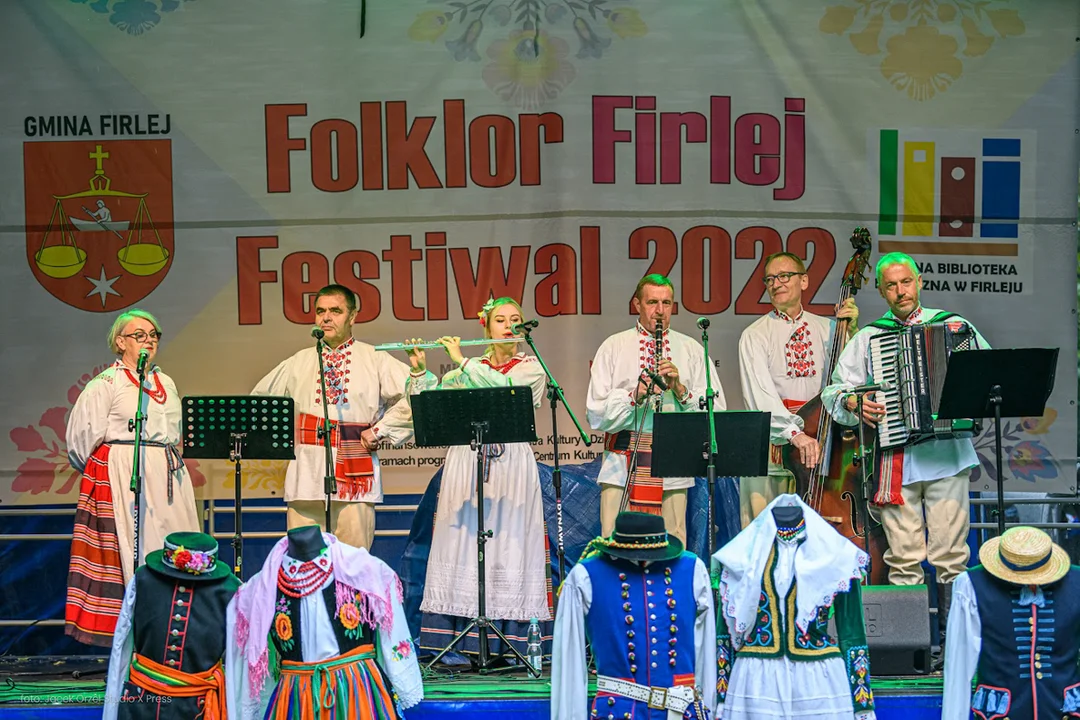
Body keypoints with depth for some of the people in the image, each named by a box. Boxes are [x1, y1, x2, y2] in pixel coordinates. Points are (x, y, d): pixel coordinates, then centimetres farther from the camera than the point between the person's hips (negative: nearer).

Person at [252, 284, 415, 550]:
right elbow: (259, 398, 27)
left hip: (355, 476, -3)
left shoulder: (375, 361, 6)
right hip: (305, 476, 3)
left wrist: (380, 431, -5)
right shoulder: (298, 363, 17)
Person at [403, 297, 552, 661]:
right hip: (465, 464, 3)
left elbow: (505, 386, -16)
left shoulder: (532, 367, 5)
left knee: (505, 546, -5)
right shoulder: (466, 370, 14)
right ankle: (465, 643, 5)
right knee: (462, 544, 0)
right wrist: (419, 370, -3)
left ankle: (504, 642, -1)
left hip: (510, 467, -3)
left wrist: (462, 360, -10)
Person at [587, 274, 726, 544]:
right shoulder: (614, 347, 7)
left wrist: (680, 390, -11)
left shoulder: (692, 350, 11)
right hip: (622, 470, -1)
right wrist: (635, 395, -15)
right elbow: (596, 415, -1)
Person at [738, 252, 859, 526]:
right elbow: (761, 394, -13)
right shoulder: (755, 335, 1)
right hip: (773, 440, -3)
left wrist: (849, 329, 0)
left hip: (818, 443, 3)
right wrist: (795, 433, -26)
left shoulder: (825, 328, 14)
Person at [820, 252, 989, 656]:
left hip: (947, 456, 0)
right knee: (904, 557, 3)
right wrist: (853, 402, -9)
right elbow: (833, 391, 11)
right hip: (895, 460, 1)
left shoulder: (953, 326, 10)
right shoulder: (868, 338, 11)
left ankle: (954, 637, 12)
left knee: (950, 555, 1)